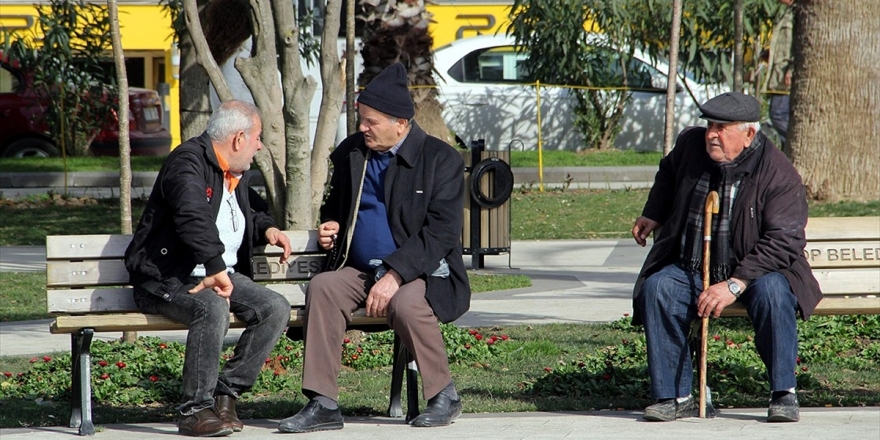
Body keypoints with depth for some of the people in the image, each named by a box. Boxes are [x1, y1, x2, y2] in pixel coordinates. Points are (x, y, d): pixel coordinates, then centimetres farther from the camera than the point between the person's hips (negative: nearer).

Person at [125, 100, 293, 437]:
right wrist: (216, 269, -39)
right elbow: (194, 219, -31)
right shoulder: (188, 162, -14)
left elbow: (246, 214, 39)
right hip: (168, 279, -9)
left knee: (276, 309, -12)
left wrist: (267, 228, 16)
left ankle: (225, 393, -7)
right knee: (213, 308, -37)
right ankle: (195, 410, -28)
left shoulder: (235, 173, 18)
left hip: (222, 274, 9)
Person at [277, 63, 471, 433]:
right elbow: (334, 207, 26)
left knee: (406, 303, -37)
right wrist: (330, 227, 0)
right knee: (322, 287, -25)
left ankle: (444, 396, -13)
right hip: (360, 271, 5)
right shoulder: (349, 153, 10)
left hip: (423, 273, -5)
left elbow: (442, 233, -16)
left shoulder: (441, 159, -7)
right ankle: (322, 405, -25)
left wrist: (395, 275, -26)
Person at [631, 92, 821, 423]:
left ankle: (784, 394, -20)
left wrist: (735, 285, -31)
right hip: (690, 270, 4)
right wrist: (653, 215, 20)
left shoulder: (779, 174, -17)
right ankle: (675, 397, -19)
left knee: (772, 293, -36)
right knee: (656, 290, -26)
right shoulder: (690, 144, -2)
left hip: (753, 271, -4)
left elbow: (783, 242, -23)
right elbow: (668, 175, 25)